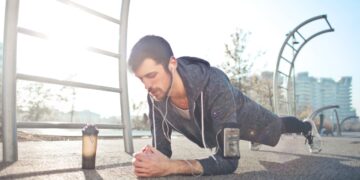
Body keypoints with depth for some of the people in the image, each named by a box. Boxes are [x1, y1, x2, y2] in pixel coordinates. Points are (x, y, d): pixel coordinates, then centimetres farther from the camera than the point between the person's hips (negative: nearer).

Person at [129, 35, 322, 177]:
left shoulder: (214, 85, -50)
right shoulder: (155, 98, -32)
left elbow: (228, 159, -51)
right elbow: (162, 148, -23)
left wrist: (168, 167, -63)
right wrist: (149, 159, -49)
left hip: (243, 115, -5)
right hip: (211, 127, 5)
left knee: (278, 126, 26)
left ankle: (307, 126, 62)